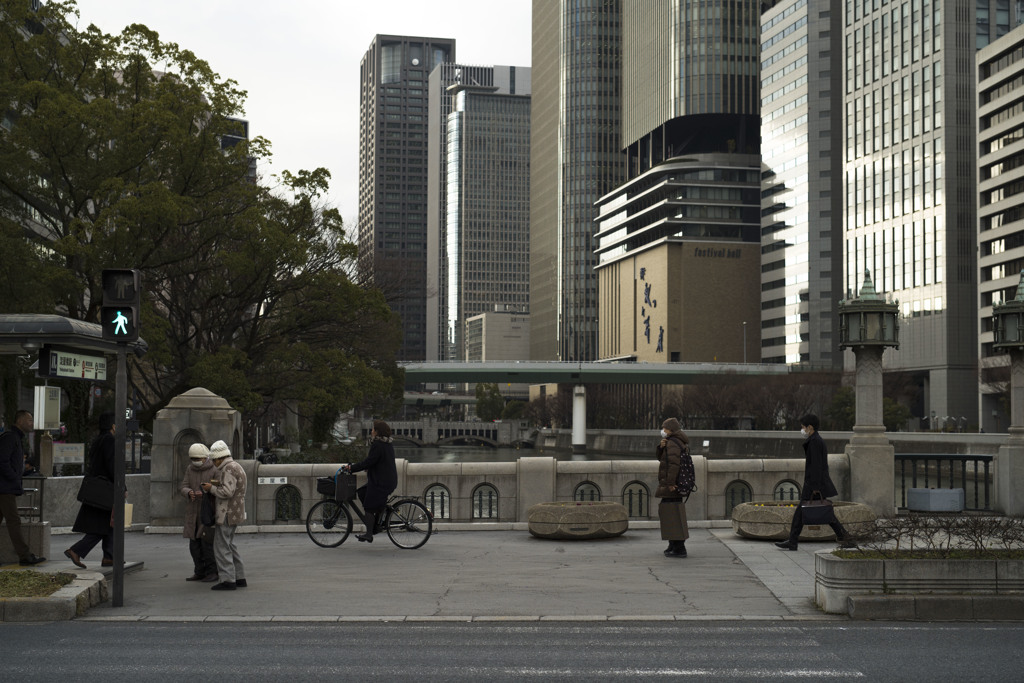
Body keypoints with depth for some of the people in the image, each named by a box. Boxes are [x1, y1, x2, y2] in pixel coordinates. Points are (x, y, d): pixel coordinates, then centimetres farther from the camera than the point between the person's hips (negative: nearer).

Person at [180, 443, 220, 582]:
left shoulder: (215, 471, -8)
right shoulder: (190, 469, 7)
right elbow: (184, 488, 1)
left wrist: (205, 494, -31)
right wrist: (189, 493, -23)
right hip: (193, 512, 6)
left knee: (207, 542, -8)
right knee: (195, 543, 6)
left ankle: (213, 573, 0)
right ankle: (200, 572, 15)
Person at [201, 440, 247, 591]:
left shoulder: (229, 469, -16)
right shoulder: (237, 467, 15)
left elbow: (227, 492, -25)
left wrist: (212, 488, -11)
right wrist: (219, 484, 12)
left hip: (227, 515, -10)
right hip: (235, 514, 10)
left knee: (221, 547, -6)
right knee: (229, 545, 16)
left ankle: (228, 580, -7)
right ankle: (240, 578, 17)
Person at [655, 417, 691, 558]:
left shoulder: (673, 443, -14)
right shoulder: (679, 442, 18)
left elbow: (673, 464, -25)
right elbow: (661, 458, 21)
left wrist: (670, 483, -27)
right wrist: (661, 447, 1)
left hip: (671, 485, -11)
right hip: (675, 485, 11)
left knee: (672, 514, -10)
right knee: (665, 512, 20)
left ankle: (679, 548, -12)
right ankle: (674, 544, 28)